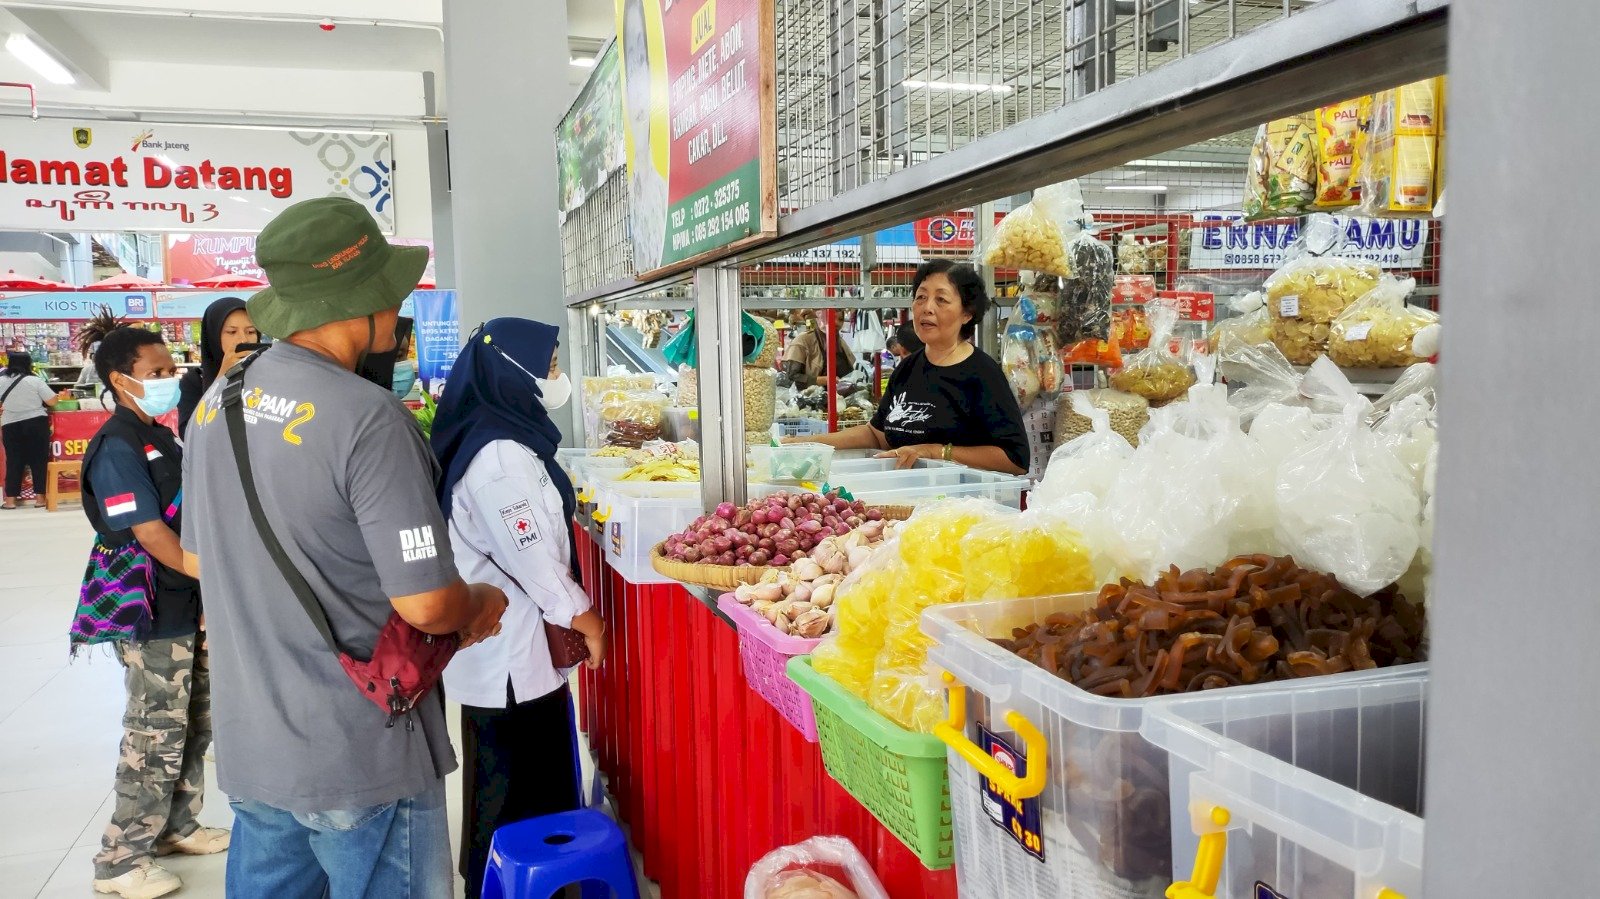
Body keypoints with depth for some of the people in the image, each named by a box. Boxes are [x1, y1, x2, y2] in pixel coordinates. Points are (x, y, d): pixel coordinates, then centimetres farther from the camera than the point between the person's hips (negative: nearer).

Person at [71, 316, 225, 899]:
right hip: (151, 611, -8)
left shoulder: (162, 437, 12)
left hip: (191, 602, 8)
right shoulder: (117, 446, -15)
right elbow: (151, 534, -20)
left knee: (195, 724, 16)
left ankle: (177, 825, 32)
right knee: (156, 735, 0)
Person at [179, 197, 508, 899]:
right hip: (358, 761, -7)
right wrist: (484, 606, -2)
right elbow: (425, 604, -22)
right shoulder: (367, 417, -22)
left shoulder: (218, 399, 3)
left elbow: (197, 559, 14)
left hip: (247, 746, 7)